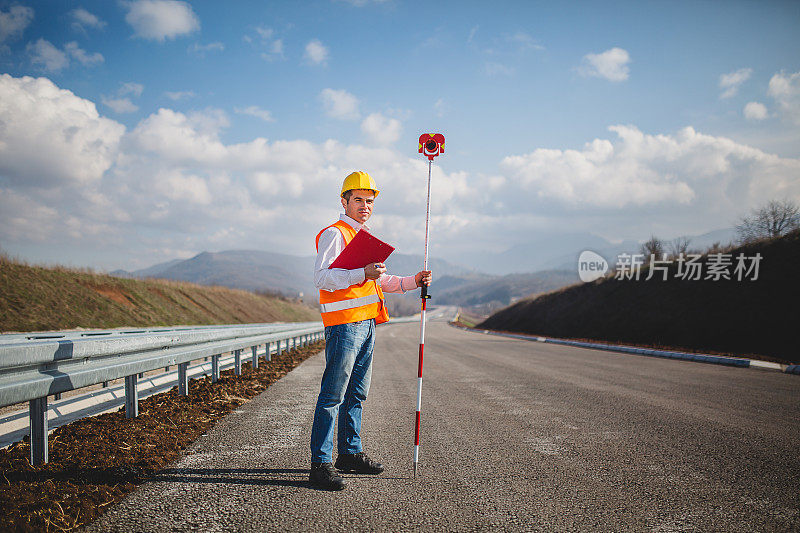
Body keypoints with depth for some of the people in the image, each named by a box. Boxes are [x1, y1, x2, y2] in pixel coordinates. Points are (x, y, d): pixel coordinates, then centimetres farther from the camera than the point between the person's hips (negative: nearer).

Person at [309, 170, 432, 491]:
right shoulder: (334, 234, -6)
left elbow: (381, 281, 30)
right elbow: (321, 277, -20)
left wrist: (413, 281, 17)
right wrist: (363, 274, -29)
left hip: (367, 324, 9)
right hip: (343, 323, -9)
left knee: (356, 393, 14)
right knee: (333, 395, -9)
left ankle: (349, 453, 24)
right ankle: (320, 463, -5)